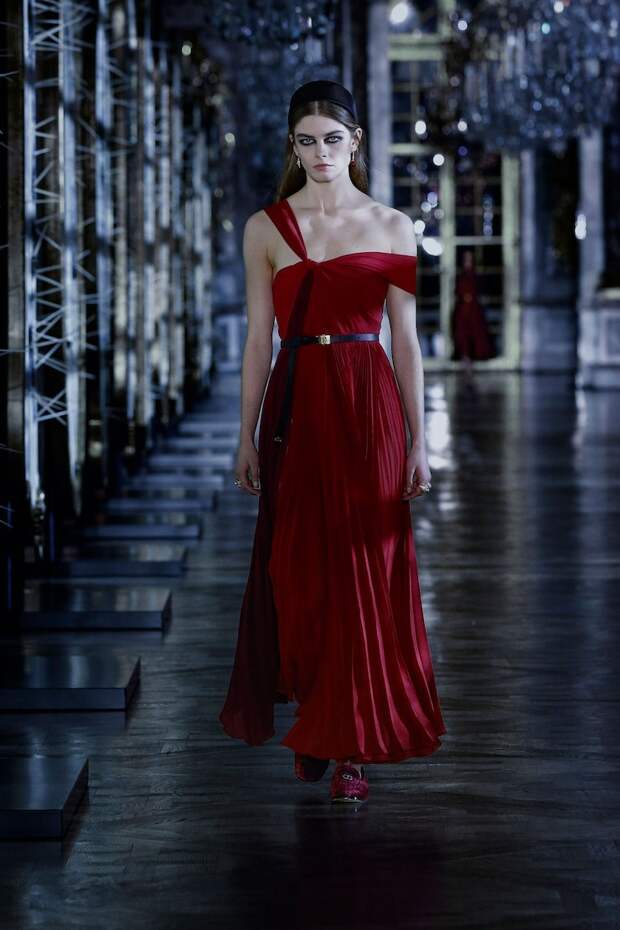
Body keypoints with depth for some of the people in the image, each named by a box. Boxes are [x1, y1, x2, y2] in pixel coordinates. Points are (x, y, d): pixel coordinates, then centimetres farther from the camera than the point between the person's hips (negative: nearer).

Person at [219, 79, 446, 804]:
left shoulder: (392, 227, 5)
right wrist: (247, 436, 2)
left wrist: (418, 441, 1)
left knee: (367, 573, 0)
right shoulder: (266, 227, 5)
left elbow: (405, 340, 5)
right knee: (298, 570, 4)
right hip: (296, 406, 0)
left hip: (370, 405, 0)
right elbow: (259, 339, 5)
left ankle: (351, 744, 10)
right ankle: (313, 724, 24)